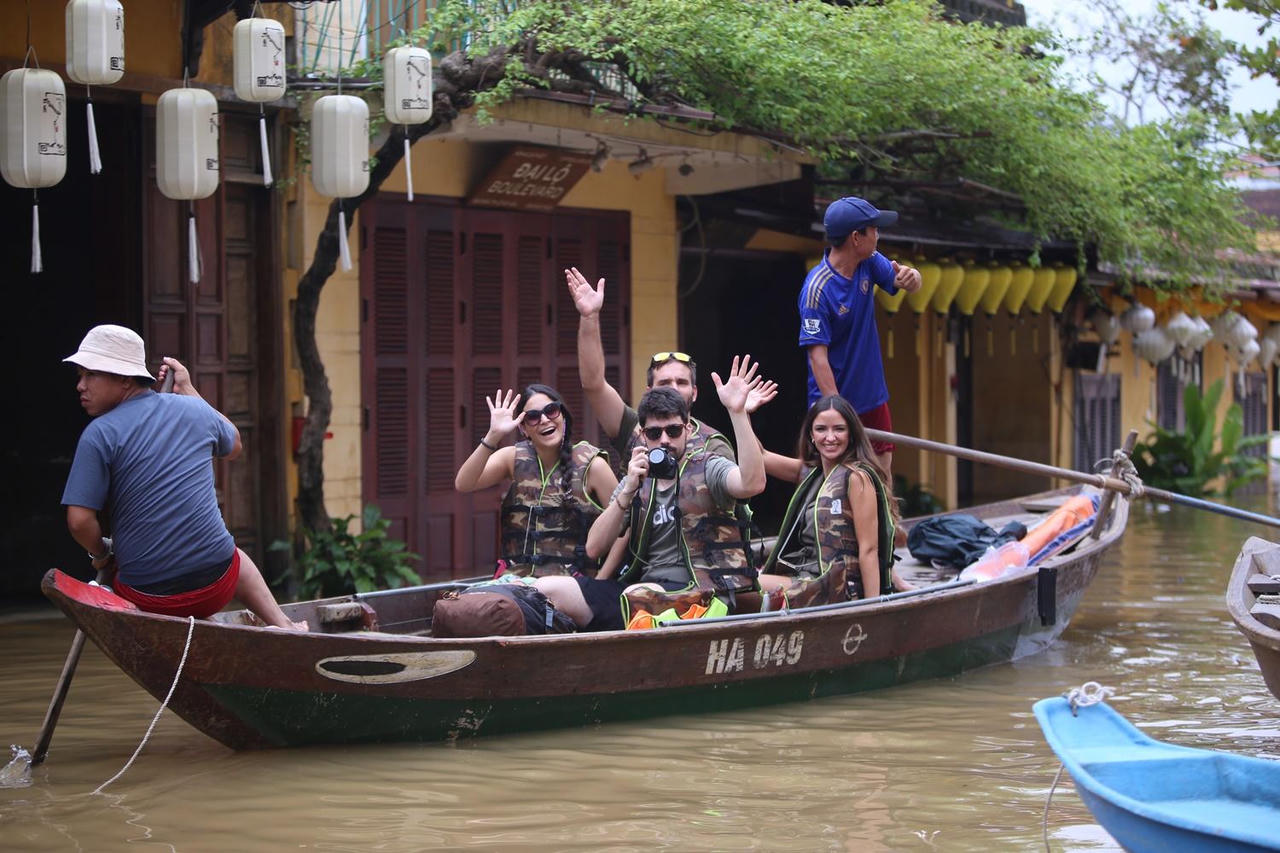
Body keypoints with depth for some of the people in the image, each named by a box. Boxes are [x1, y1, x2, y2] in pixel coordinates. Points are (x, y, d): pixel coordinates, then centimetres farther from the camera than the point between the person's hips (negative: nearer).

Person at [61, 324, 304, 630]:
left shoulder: (99, 435, -12)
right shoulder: (193, 410, 3)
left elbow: (79, 520, -17)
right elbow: (233, 446, 26)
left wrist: (101, 553, 4)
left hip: (146, 598, -5)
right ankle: (282, 624, 26)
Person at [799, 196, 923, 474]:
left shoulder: (869, 262, -2)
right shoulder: (817, 289, -23)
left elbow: (909, 284, 8)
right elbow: (818, 355, -24)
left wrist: (910, 276, -19)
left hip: (873, 397, 7)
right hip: (834, 402, -7)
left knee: (883, 470, 11)